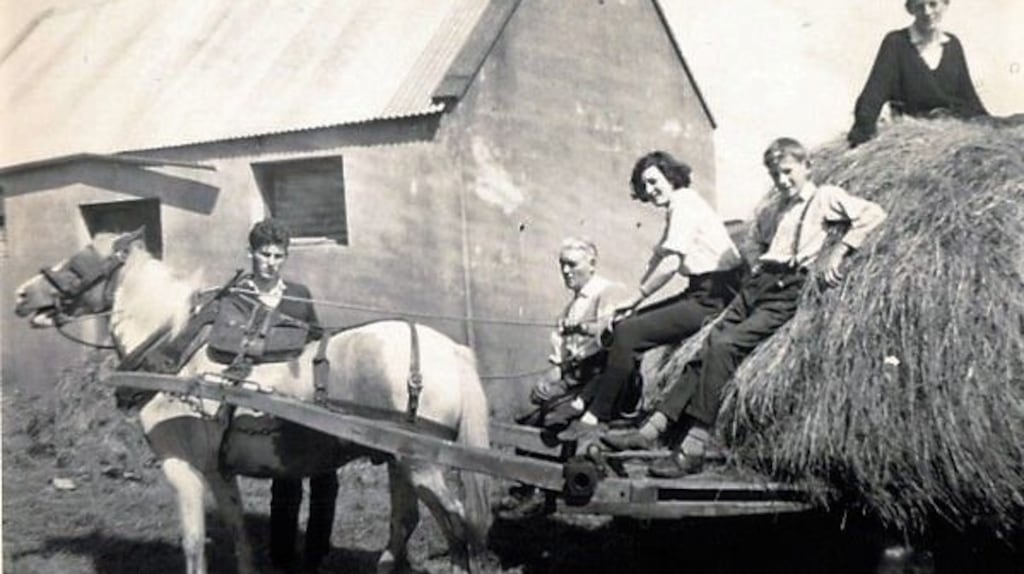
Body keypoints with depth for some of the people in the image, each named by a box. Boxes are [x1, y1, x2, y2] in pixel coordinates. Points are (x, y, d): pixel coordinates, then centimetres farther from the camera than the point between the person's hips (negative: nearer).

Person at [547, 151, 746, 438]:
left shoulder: (685, 204, -13)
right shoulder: (676, 209, 17)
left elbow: (670, 264, -20)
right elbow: (657, 259, 17)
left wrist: (636, 297, -9)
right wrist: (633, 301, 8)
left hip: (713, 297, -10)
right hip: (699, 294, 10)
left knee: (629, 332, -15)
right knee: (623, 325, 5)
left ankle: (595, 416, -7)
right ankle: (584, 401, 7)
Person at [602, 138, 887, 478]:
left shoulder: (825, 198, 5)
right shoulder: (773, 207, 26)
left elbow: (874, 214, -6)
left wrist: (840, 251, -14)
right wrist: (755, 268, 14)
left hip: (788, 288, -7)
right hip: (758, 283, 7)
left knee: (724, 345, -24)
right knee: (706, 350, -8)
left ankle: (693, 450, -27)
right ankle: (653, 428, -11)